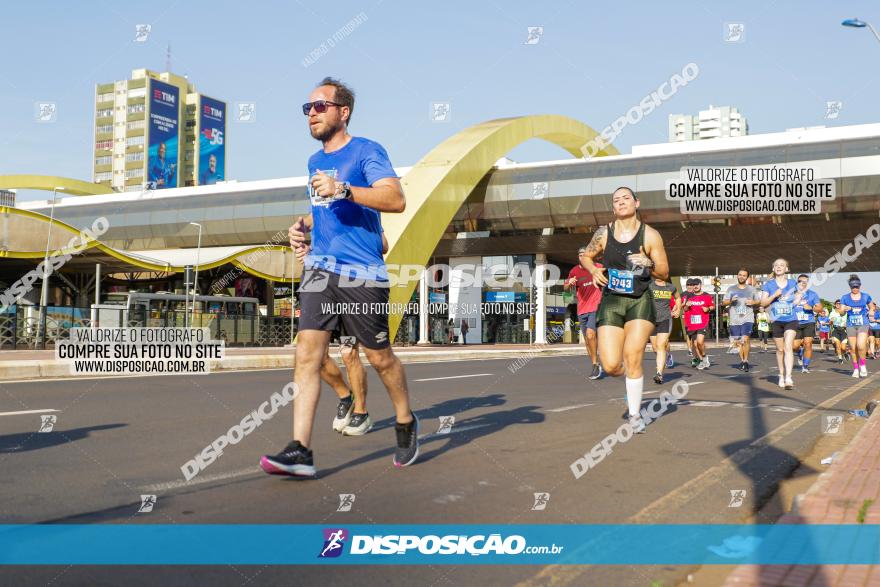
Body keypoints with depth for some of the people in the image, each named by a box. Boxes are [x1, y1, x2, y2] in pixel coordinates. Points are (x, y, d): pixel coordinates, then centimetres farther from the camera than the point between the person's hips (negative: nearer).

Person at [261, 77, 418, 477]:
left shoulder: (366, 152, -5)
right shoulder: (315, 161, 18)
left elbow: (396, 199, -20)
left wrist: (342, 189, -28)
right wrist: (304, 225, 14)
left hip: (362, 272, -6)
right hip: (320, 268, 6)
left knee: (379, 357, 5)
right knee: (307, 353, -7)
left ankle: (406, 425, 30)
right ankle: (300, 450, -8)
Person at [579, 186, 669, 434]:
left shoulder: (650, 235, -3)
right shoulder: (603, 233, 2)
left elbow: (664, 273, 1)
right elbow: (585, 256, 18)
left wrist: (649, 265, -20)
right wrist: (593, 269, -4)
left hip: (640, 302, -2)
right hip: (611, 302, 2)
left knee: (632, 359, -11)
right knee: (611, 366, -7)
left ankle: (635, 415, 8)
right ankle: (632, 378, 32)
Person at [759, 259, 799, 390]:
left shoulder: (792, 283, 8)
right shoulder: (769, 285, 4)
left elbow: (797, 298, 21)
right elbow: (763, 303, -1)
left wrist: (798, 300, -3)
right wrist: (774, 295, -16)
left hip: (791, 320, 0)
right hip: (776, 321, 1)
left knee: (788, 347, -15)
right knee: (780, 349, 10)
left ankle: (788, 378, -21)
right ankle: (781, 376, 26)